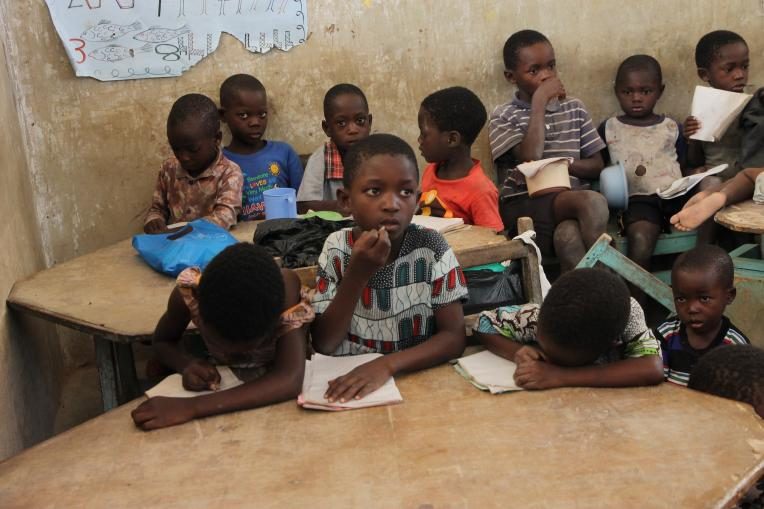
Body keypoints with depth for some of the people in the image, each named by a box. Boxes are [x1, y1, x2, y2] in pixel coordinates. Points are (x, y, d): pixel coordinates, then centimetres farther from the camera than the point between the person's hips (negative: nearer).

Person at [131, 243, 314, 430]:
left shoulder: (285, 289, -32)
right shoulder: (189, 291, -25)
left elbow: (291, 381, -42)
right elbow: (162, 342, -5)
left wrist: (192, 407, -48)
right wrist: (187, 364, -26)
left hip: (279, 394, -2)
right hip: (223, 385, 3)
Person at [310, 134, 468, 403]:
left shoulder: (431, 248, -7)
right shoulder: (336, 249, -4)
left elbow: (454, 337, -10)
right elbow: (323, 344, -7)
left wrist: (386, 364, -23)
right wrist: (357, 275, -19)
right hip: (349, 381, 0)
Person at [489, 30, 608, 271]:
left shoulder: (574, 109, 15)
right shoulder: (504, 116, 4)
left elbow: (597, 165, 14)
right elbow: (530, 157, -14)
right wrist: (539, 101, -9)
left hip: (566, 198, 3)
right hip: (522, 205, -3)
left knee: (569, 237, -35)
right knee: (593, 202, -32)